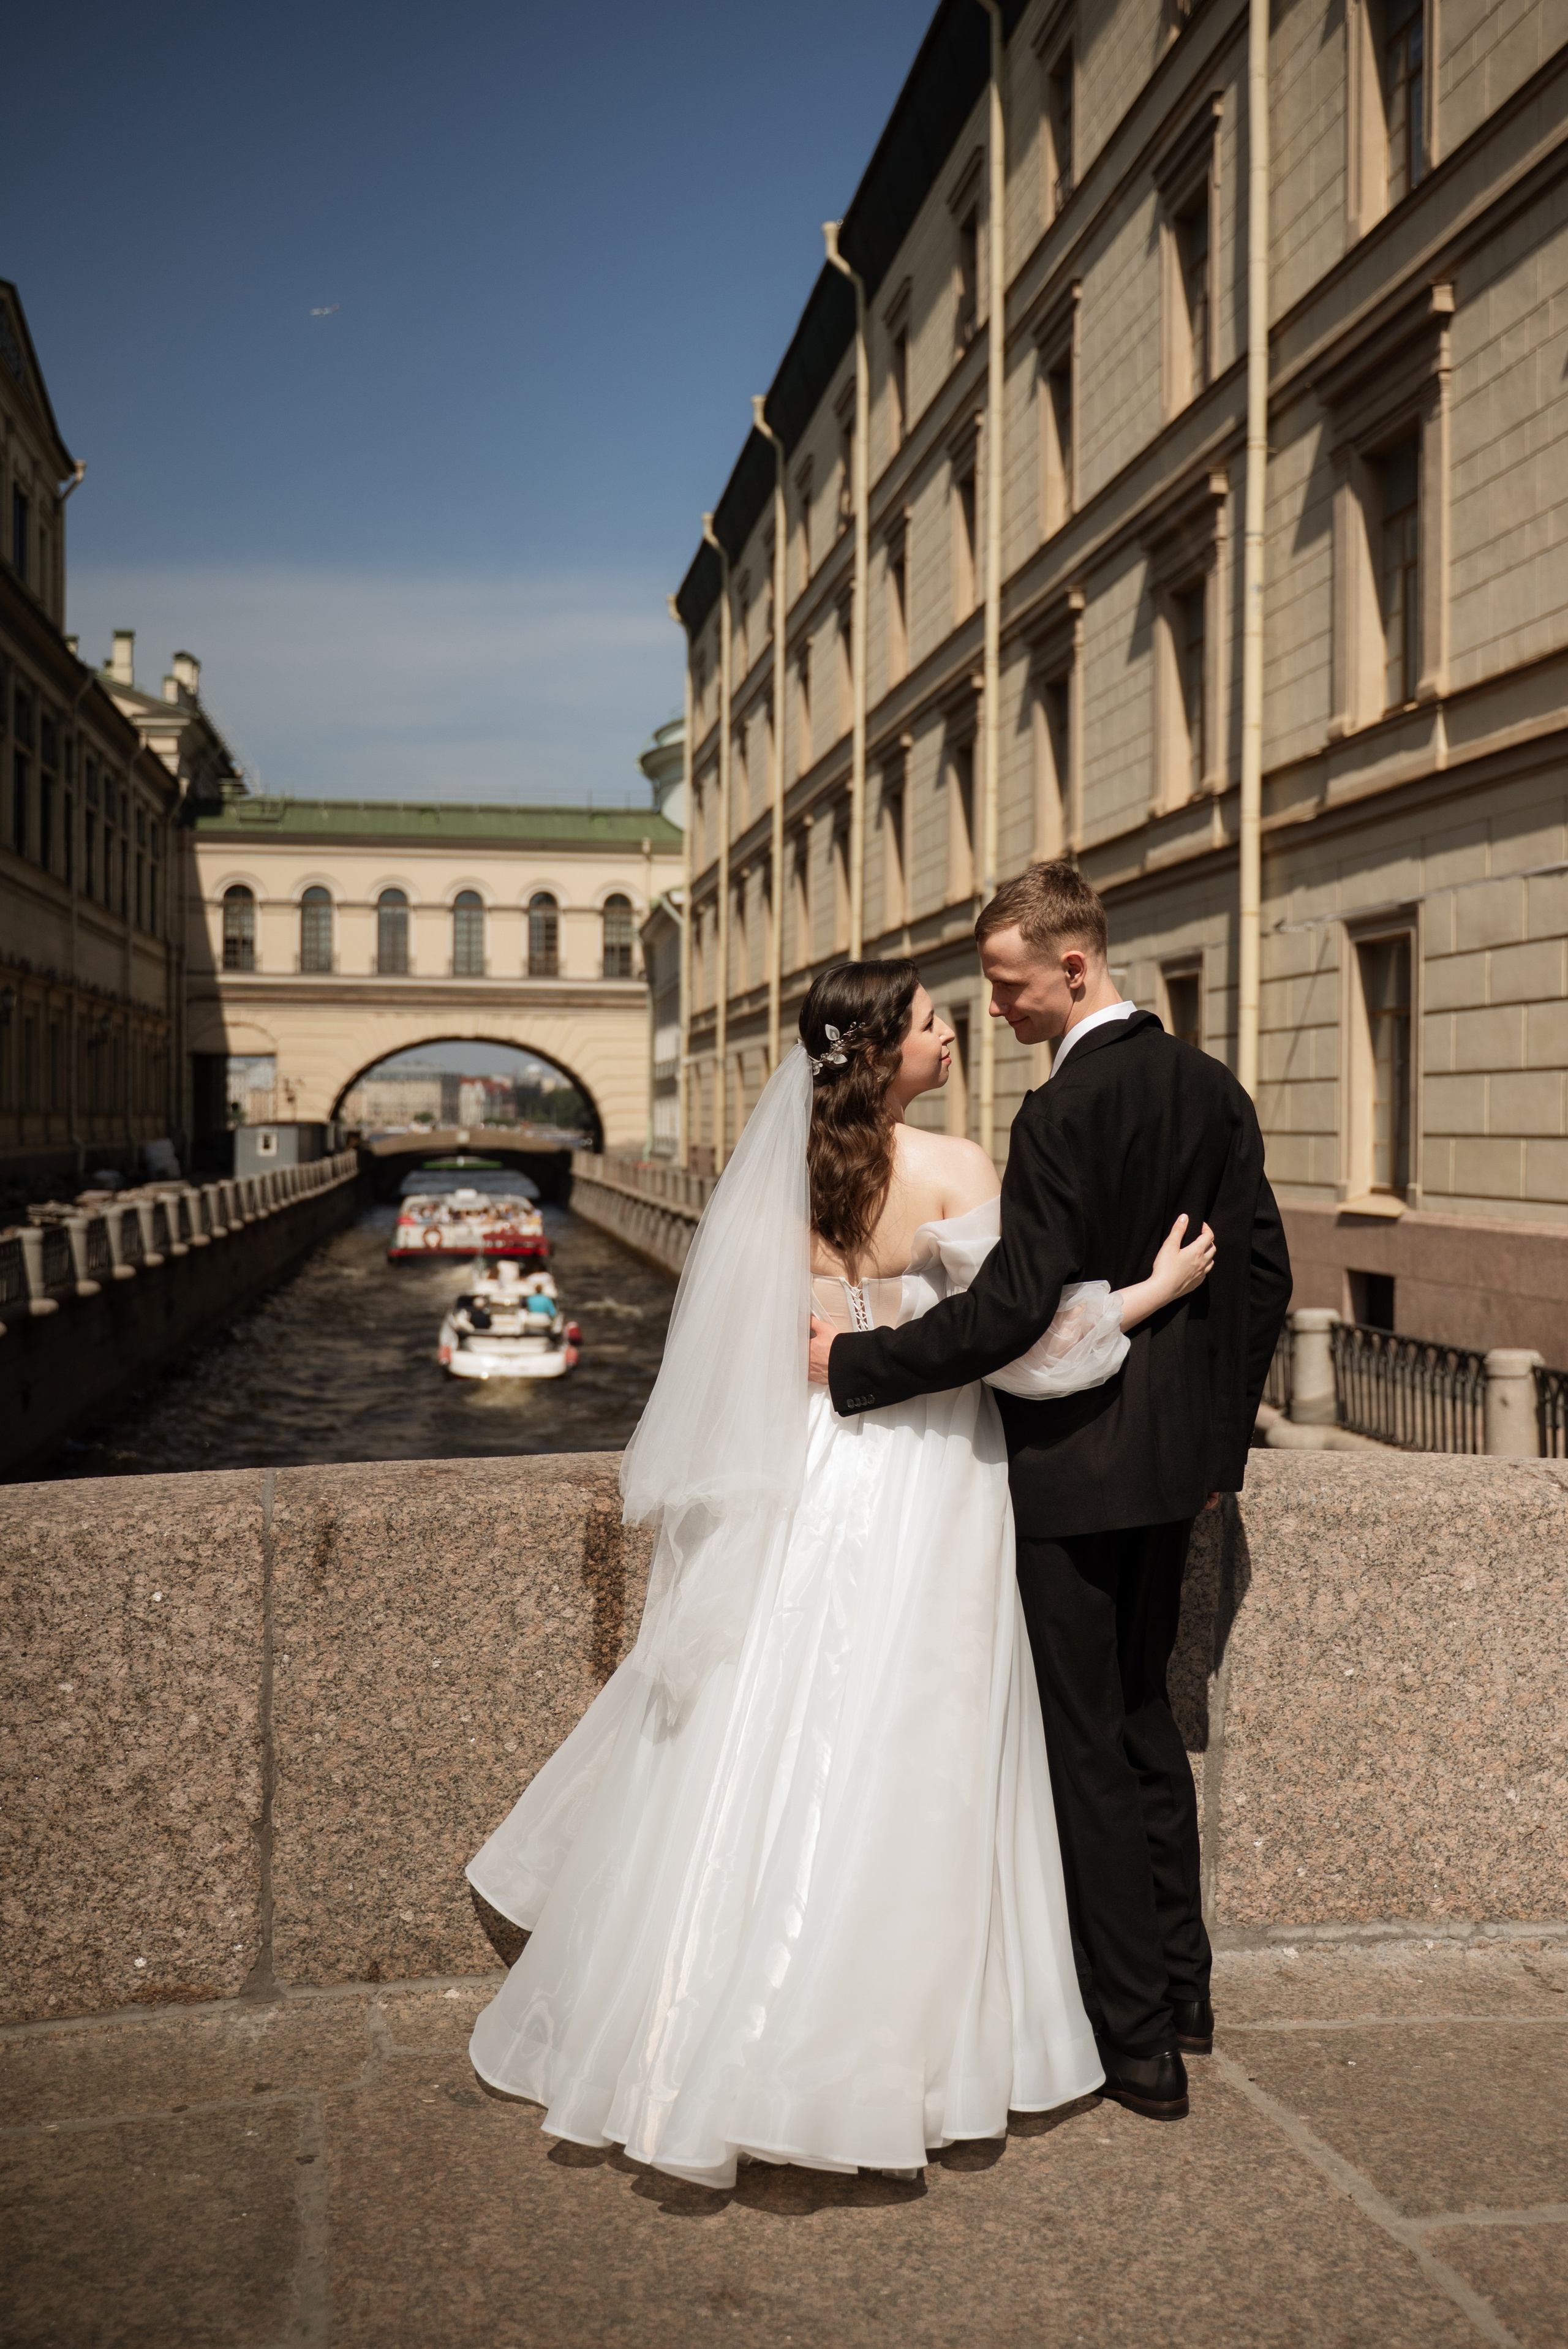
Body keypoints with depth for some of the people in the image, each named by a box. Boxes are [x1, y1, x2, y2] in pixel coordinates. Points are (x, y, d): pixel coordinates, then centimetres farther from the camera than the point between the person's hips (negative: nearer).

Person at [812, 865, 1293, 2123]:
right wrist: (1222, 1423, 18)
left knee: (1091, 1748, 4)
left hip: (1078, 1466, -8)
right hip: (1177, 1457, 8)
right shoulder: (1212, 1087, 4)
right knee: (1146, 1717, 22)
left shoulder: (1065, 1113, -20)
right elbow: (1263, 1270, 9)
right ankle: (1184, 1988, 34)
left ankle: (1139, 2042, 16)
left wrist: (857, 1361, -15)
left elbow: (1011, 1308, -25)